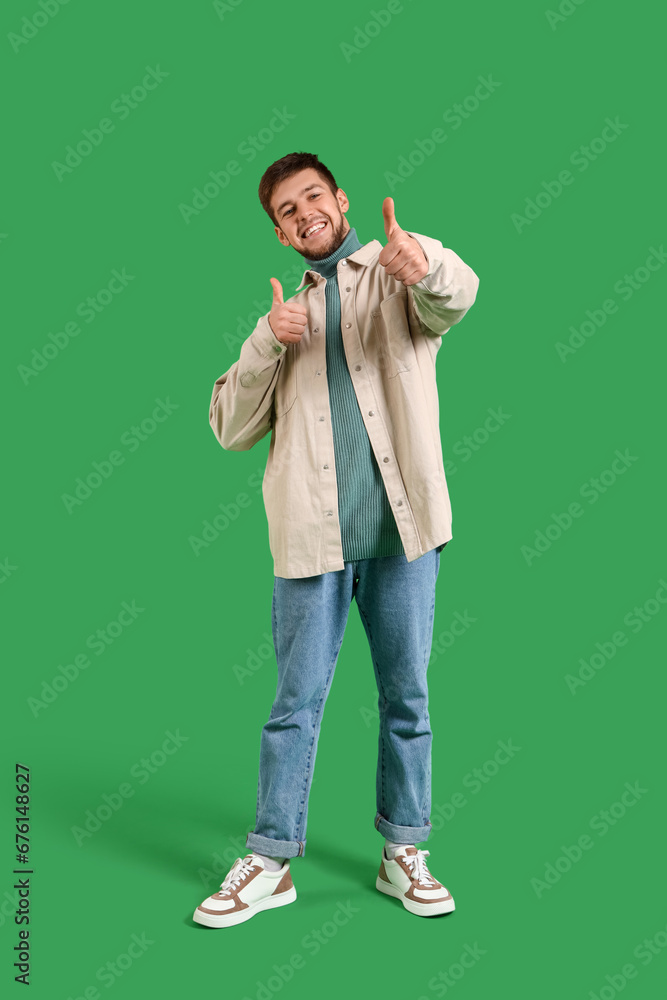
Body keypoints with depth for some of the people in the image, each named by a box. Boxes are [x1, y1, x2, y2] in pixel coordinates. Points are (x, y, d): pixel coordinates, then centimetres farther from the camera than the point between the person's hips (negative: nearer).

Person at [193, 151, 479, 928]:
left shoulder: (398, 275, 7)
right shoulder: (288, 312, 17)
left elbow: (456, 296, -20)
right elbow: (232, 430, 10)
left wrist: (426, 266, -44)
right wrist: (265, 345, -7)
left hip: (400, 525, -2)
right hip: (312, 535, 2)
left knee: (406, 696, 8)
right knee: (297, 703, 6)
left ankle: (403, 852, 23)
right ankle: (271, 862, 17)